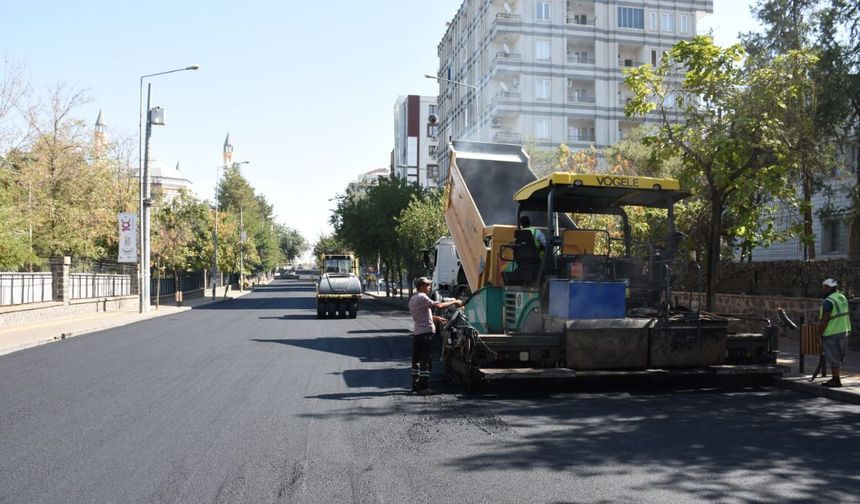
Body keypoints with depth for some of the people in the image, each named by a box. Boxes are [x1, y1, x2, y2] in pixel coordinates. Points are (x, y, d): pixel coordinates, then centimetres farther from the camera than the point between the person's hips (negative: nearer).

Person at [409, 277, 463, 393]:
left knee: (416, 360, 12)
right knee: (426, 360, -5)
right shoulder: (421, 297, -11)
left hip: (416, 333, 9)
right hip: (426, 332, -9)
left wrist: (436, 318, 31)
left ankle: (415, 386, 16)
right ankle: (423, 386, -6)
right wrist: (454, 302, -16)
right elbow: (437, 305, -24)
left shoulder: (413, 299, 19)